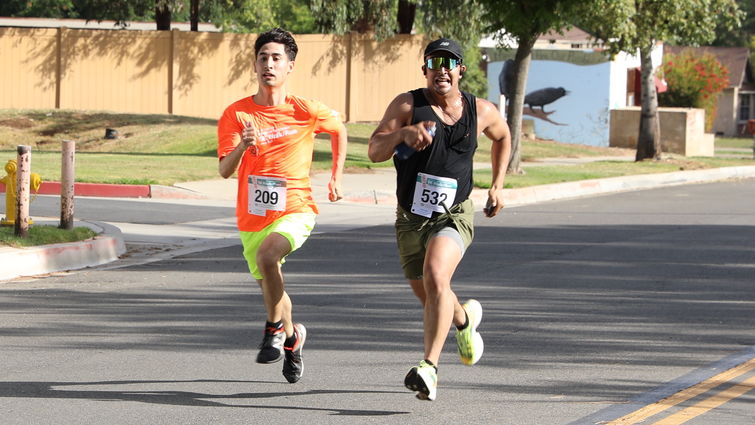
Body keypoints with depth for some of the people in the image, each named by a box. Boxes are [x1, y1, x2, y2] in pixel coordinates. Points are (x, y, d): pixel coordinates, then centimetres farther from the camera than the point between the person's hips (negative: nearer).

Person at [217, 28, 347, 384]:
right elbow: (224, 170, -13)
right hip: (252, 217, 3)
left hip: (295, 210, -3)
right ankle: (292, 337, 46)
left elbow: (338, 128, 17)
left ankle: (275, 329, -14)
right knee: (270, 287, 14)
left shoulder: (307, 112, -6)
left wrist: (336, 177, 14)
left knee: (266, 254, -33)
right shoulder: (237, 114, -6)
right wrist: (242, 147, -33)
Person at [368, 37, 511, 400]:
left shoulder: (481, 112, -1)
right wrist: (402, 133, -37)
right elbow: (374, 151, -18)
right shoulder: (408, 106, -8)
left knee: (435, 276, -29)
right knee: (428, 297, 16)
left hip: (454, 216, -2)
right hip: (411, 217, 2)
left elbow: (502, 137, 23)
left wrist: (497, 185, 16)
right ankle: (464, 319, 53)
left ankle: (429, 367, -33)